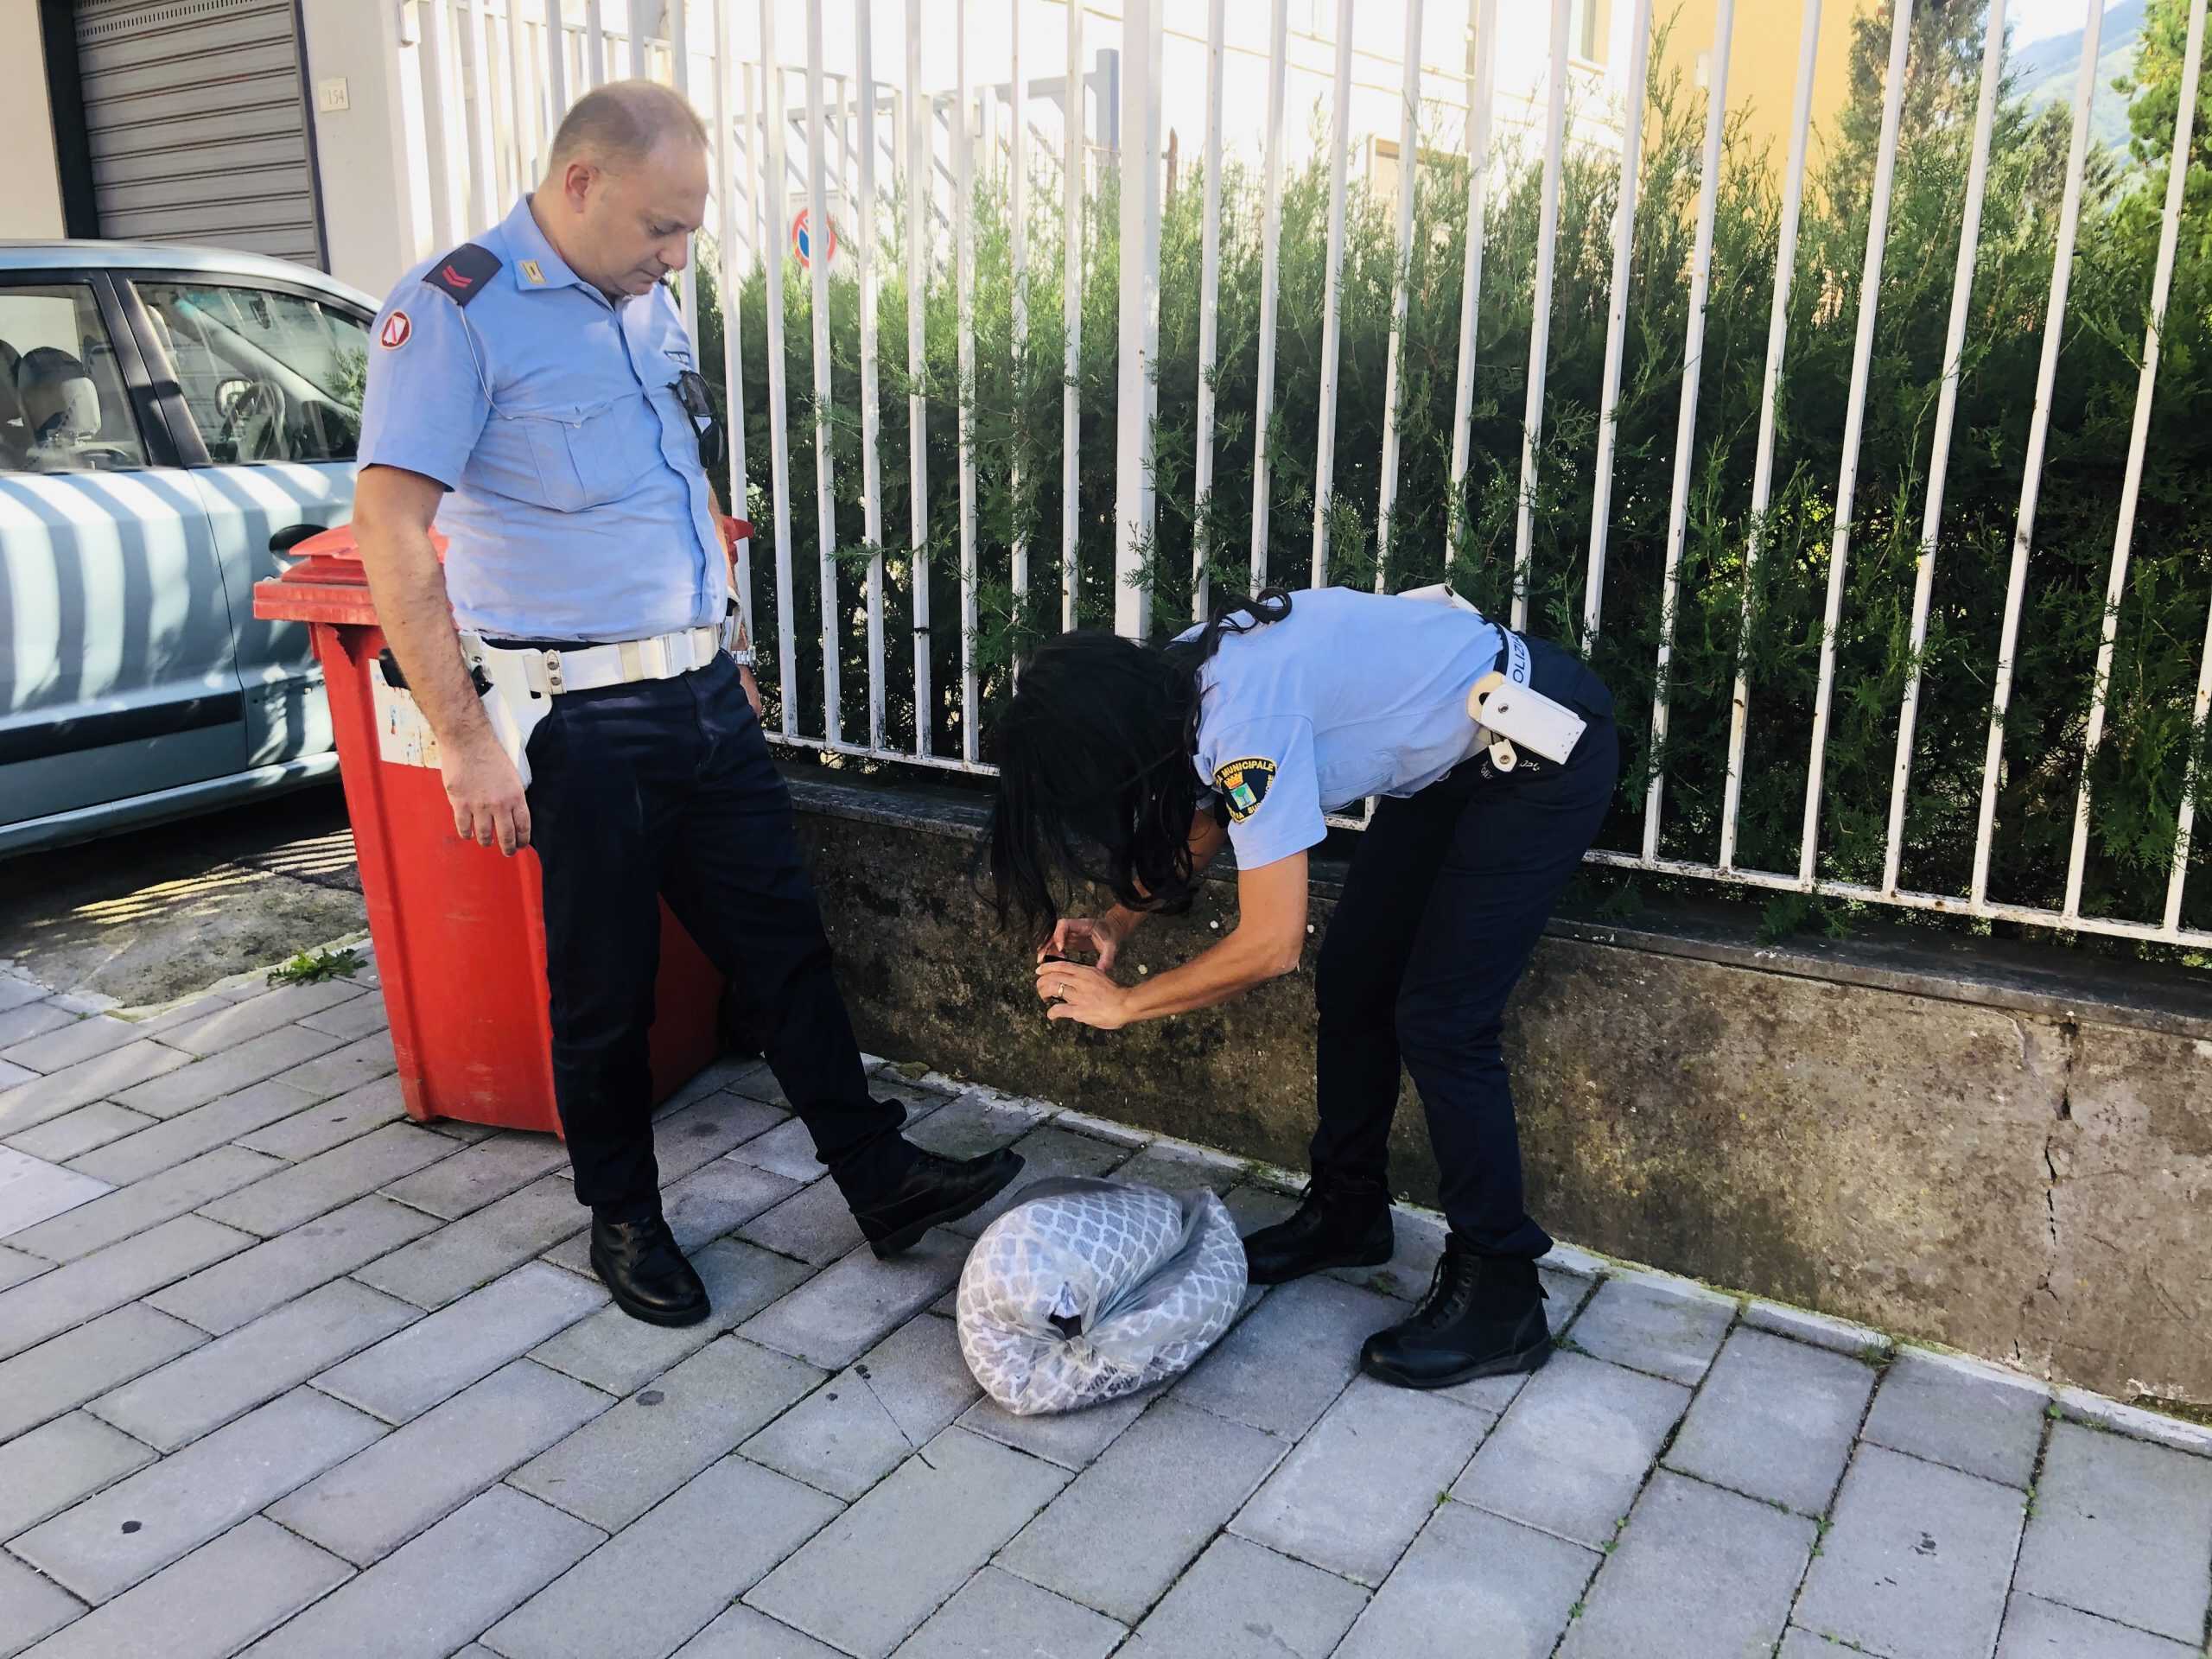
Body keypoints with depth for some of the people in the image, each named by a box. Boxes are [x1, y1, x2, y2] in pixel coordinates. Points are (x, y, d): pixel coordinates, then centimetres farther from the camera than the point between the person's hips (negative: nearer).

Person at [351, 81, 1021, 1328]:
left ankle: (879, 1178, 22)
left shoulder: (649, 305, 13)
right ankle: (625, 1221, 27)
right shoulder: (458, 310, -11)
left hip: (702, 695, 7)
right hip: (581, 718, -6)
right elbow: (389, 526, -17)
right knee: (606, 990, 7)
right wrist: (466, 739, -20)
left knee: (786, 943, 11)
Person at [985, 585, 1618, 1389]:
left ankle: (1500, 1300, 3)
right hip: (1452, 755, 9)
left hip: (1544, 753, -9)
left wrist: (1125, 1003, -15)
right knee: (1350, 983, 10)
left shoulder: (1246, 717, -32)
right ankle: (1348, 1211, 28)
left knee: (1439, 1021, -9)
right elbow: (1204, 818, 13)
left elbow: (1271, 942, -28)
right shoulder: (1178, 684, -6)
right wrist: (1117, 923, -1)